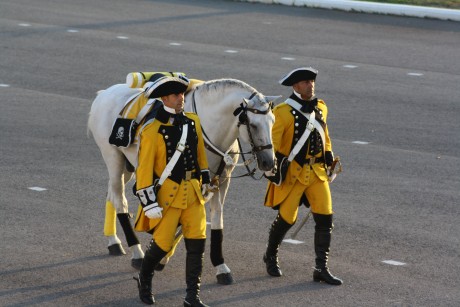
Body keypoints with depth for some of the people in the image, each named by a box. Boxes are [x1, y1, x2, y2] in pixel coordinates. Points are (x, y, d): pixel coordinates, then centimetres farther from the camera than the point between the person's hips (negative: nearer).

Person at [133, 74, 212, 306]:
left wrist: (204, 179, 24)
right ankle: (144, 280, 29)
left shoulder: (193, 122, 5)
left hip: (193, 193, 5)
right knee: (162, 244, -1)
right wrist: (149, 202, -15)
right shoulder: (152, 131, -13)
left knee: (197, 243, -2)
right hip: (168, 195, -5)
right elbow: (144, 169, -13)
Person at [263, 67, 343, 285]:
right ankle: (271, 256, 30)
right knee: (287, 218, 2)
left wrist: (328, 154, 12)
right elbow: (271, 142, -11)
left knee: (325, 218, -3)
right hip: (293, 173, -5)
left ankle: (321, 269, 2)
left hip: (317, 171, 5)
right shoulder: (284, 112, -12)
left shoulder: (320, 108, 8)